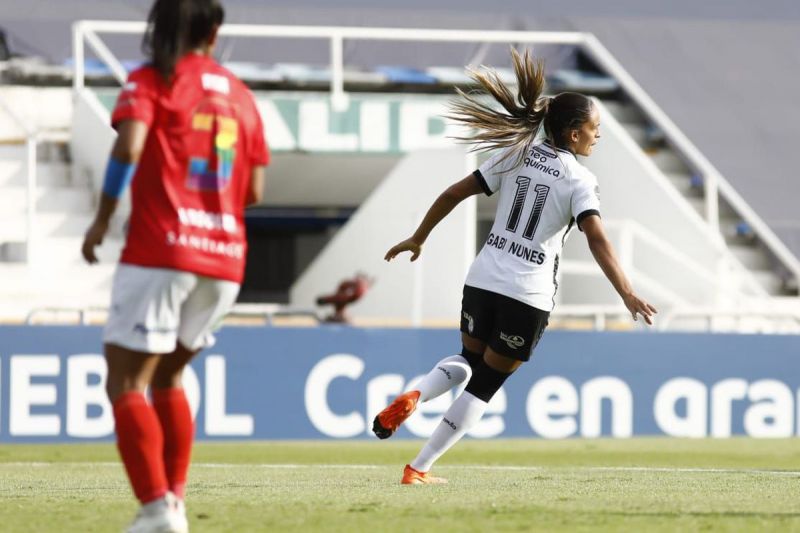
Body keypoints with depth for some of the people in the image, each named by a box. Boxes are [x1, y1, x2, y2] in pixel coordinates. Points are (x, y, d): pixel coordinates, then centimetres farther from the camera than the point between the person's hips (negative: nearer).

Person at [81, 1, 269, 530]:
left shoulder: (151, 82, 1)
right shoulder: (241, 97, 14)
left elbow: (129, 147, -17)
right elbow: (254, 190, 11)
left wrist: (102, 219, -7)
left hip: (159, 252, -5)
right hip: (225, 258, 5)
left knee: (126, 383, -4)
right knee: (167, 376, 22)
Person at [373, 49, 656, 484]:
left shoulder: (516, 155, 6)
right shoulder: (579, 180, -9)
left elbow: (454, 194, 7)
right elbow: (597, 239, -22)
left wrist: (418, 239, 18)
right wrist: (628, 295, -28)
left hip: (482, 280, 5)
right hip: (528, 297, -5)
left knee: (469, 359, 28)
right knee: (485, 384, 8)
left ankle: (414, 396, -4)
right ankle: (419, 469, 4)